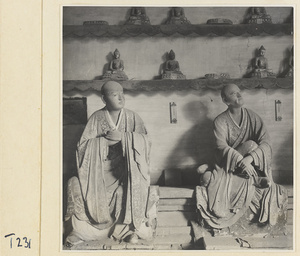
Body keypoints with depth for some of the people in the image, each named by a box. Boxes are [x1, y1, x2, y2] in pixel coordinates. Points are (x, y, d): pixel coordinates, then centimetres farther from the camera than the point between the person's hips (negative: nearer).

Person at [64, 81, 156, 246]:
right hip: (100, 167, 0)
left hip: (126, 166, 0)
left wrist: (123, 136, -18)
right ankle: (81, 229, -8)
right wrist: (106, 139, -18)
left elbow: (145, 141, -5)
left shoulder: (132, 117, 4)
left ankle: (131, 226, -11)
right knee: (76, 184, -25)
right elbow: (83, 146, -4)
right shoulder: (97, 118, 2)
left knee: (132, 186, -32)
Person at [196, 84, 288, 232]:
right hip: (227, 167, -2)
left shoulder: (253, 118, 3)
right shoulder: (220, 121, -3)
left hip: (252, 165, 2)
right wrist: (241, 161, -32)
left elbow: (266, 143, -9)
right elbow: (222, 147, -17)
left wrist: (250, 158, -26)